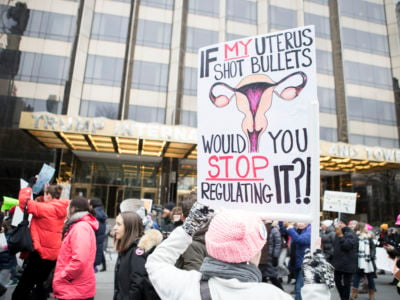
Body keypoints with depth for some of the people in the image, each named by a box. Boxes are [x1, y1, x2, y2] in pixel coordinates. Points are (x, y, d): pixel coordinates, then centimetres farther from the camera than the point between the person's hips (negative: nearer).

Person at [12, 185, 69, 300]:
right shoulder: (62, 209, 0)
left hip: (41, 253, -7)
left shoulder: (45, 209, -17)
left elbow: (24, 201, -18)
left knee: (23, 286, 8)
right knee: (41, 283, 23)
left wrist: (26, 190, 1)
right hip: (55, 254, 7)